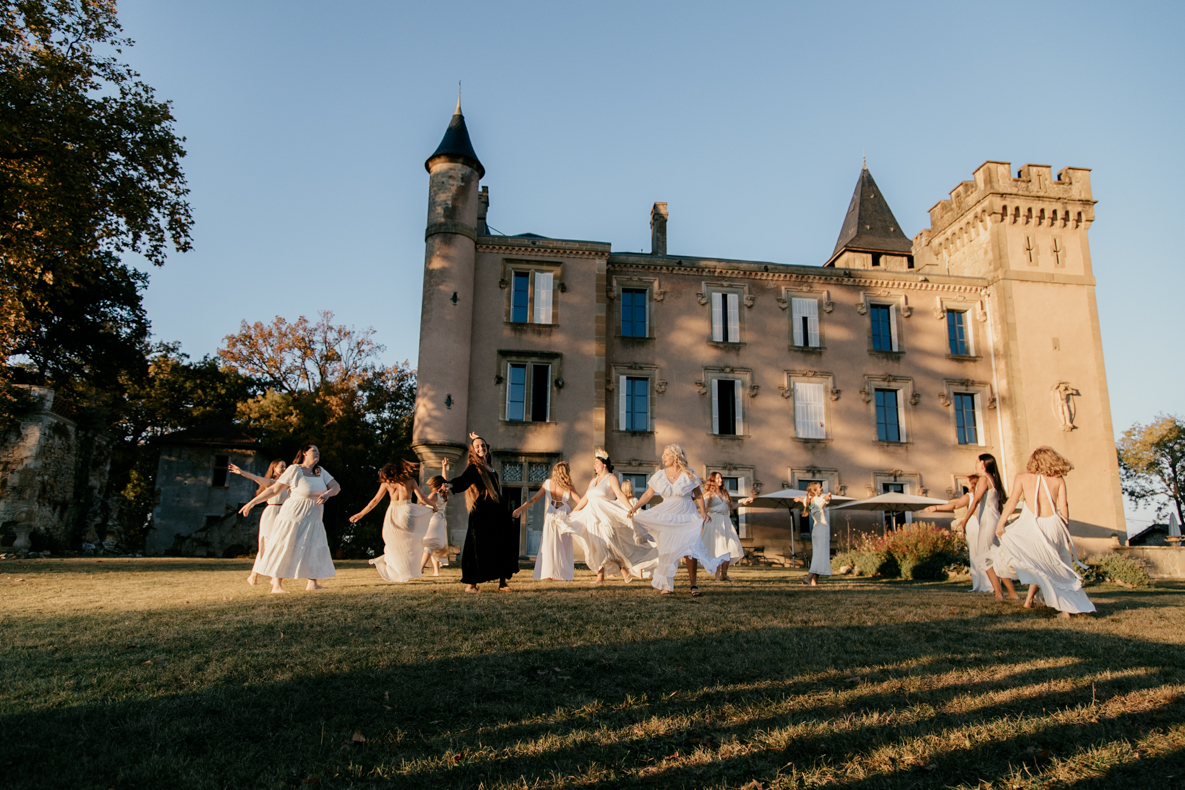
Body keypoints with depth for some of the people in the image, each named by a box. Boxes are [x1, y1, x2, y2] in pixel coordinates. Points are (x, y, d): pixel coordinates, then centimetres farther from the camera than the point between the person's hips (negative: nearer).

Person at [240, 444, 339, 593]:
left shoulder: (321, 472, 8)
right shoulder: (294, 470, -10)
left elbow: (336, 487, 4)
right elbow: (274, 489, -9)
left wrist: (327, 494, -18)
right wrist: (252, 502, -9)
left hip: (313, 519, 6)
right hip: (294, 516, -6)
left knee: (314, 548, 4)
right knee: (285, 549, -3)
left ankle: (312, 583, 11)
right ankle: (276, 585, 4)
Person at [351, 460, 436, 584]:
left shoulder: (386, 483, 6)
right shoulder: (410, 481, 3)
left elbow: (375, 500, 8)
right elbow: (421, 498, 1)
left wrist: (361, 513, 16)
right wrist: (432, 506, 19)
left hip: (392, 515, 2)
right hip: (406, 511, -2)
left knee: (396, 545, 16)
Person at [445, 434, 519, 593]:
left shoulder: (490, 468, 14)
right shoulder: (473, 468, -7)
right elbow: (463, 480, -26)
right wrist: (451, 485, -47)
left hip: (497, 514, 7)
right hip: (481, 515, -7)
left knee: (502, 547, 4)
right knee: (478, 548, -9)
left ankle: (502, 582, 10)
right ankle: (471, 583, -2)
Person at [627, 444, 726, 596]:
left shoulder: (689, 474, -3)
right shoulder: (659, 475, 2)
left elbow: (698, 494, 2)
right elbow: (648, 494, 2)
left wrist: (703, 511, -11)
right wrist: (635, 507, -8)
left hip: (687, 516, -2)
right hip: (667, 518, 2)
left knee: (689, 549, -9)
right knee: (667, 550, 3)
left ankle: (693, 584, -1)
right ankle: (667, 585, 11)